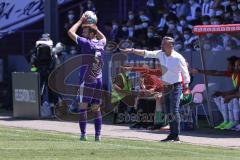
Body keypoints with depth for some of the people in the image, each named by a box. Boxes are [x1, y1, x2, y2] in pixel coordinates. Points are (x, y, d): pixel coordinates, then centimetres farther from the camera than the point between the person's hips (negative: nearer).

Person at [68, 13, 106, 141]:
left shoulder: (87, 43, -11)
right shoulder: (101, 44, 7)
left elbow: (71, 32, -6)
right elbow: (103, 37, 34)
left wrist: (81, 21, 5)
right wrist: (94, 26, 28)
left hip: (88, 81, -6)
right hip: (99, 80, 6)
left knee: (83, 107, -2)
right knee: (96, 108, 9)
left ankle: (83, 134, -6)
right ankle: (98, 135, 5)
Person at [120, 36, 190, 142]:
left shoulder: (178, 58, -15)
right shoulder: (160, 54, 2)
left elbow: (185, 72, -11)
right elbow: (146, 53, -1)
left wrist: (186, 84, -18)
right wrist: (132, 50, -9)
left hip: (175, 86, -7)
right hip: (166, 86, 7)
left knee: (174, 110, -13)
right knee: (169, 111, 9)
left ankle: (176, 135, -14)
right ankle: (172, 134, 14)